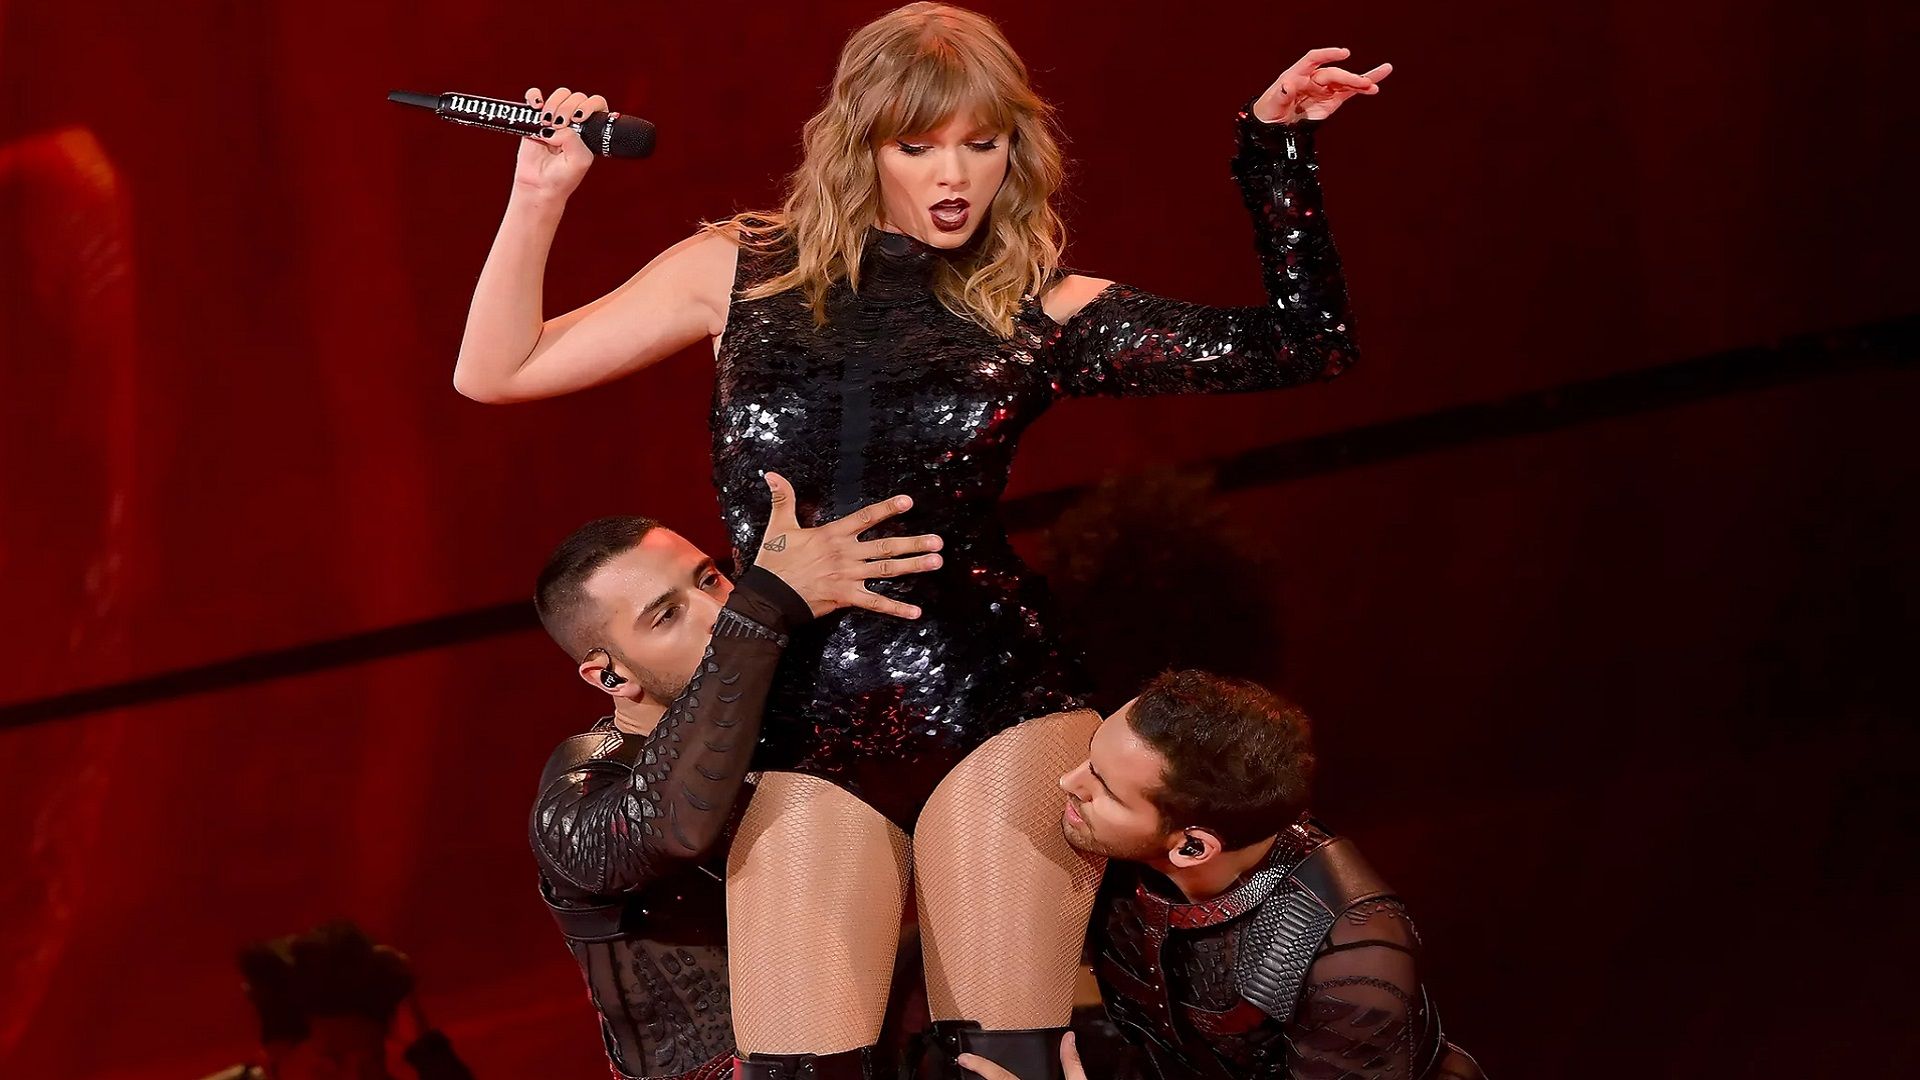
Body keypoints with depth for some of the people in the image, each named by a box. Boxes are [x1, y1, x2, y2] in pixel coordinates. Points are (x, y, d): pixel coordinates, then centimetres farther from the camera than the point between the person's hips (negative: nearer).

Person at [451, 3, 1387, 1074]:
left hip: (997, 713, -1)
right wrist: (540, 198, 0)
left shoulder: (1043, 312, 7)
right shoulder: (745, 272, 9)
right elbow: (496, 372, 10)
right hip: (803, 740, 1)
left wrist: (1277, 141, 1)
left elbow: (1304, 344, 4)